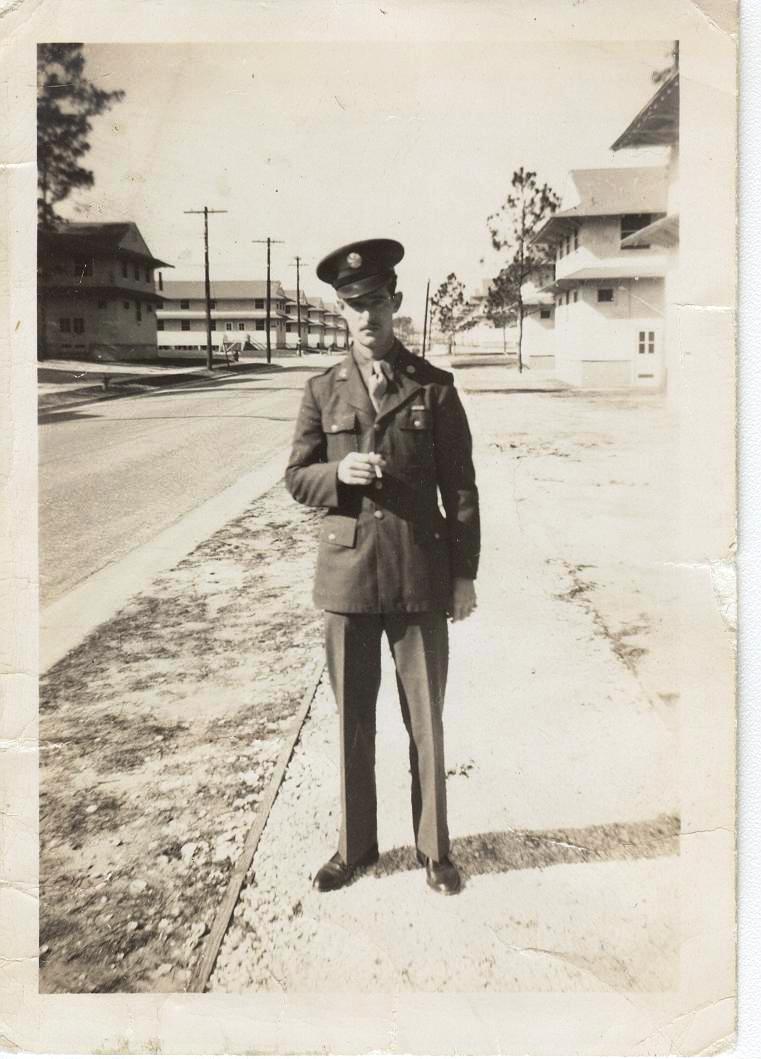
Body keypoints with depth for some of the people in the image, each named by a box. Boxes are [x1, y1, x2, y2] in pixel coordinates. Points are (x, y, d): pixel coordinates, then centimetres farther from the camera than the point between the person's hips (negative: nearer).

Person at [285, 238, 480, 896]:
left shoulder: (435, 387, 2)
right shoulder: (323, 390, 6)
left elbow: (460, 487, 3)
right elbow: (297, 478, 7)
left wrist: (465, 574, 1)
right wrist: (337, 474, -15)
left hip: (420, 576, -1)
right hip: (347, 575, 1)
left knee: (426, 721, 9)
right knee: (352, 720, 11)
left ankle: (434, 847, 27)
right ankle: (356, 846, 29)